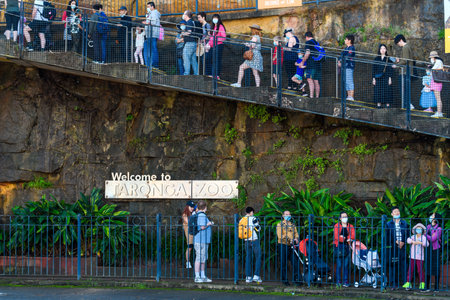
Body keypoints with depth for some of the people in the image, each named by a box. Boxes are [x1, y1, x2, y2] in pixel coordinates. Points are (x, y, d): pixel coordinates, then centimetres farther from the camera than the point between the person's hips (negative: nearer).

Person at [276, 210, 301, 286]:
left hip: (292, 246, 4)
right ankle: (284, 279, 9)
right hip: (283, 246, -4)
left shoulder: (292, 225, 19)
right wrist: (289, 240, -19)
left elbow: (296, 233, 12)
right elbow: (280, 235, -9)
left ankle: (296, 278, 3)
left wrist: (296, 239, -12)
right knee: (283, 263, 1)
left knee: (296, 262, -3)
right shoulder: (280, 225, 3)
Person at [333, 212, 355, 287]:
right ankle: (338, 282, 1)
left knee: (346, 265, 2)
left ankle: (345, 281, 6)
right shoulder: (337, 226, 3)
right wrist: (346, 239, -11)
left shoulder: (350, 227, 10)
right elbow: (335, 236, -10)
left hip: (346, 246, 2)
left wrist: (342, 237, -17)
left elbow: (353, 236, -5)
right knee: (339, 265, -4)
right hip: (339, 246, -2)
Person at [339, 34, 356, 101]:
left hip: (349, 67, -10)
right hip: (345, 67, 10)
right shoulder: (346, 48, 20)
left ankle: (351, 97, -12)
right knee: (346, 82, 11)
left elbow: (347, 57, -18)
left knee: (350, 82, -11)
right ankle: (348, 96, 15)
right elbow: (342, 55, 20)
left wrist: (341, 62, -14)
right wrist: (339, 61, 3)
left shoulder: (351, 48, -10)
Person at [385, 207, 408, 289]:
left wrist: (403, 242, -8)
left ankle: (404, 282, -1)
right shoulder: (389, 224, 8)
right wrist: (396, 242, -10)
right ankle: (393, 283, 5)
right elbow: (387, 236, 2)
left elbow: (407, 234, 8)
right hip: (392, 247, -1)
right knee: (393, 265, 0)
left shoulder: (404, 223, 12)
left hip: (402, 247, 1)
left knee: (403, 264, -5)